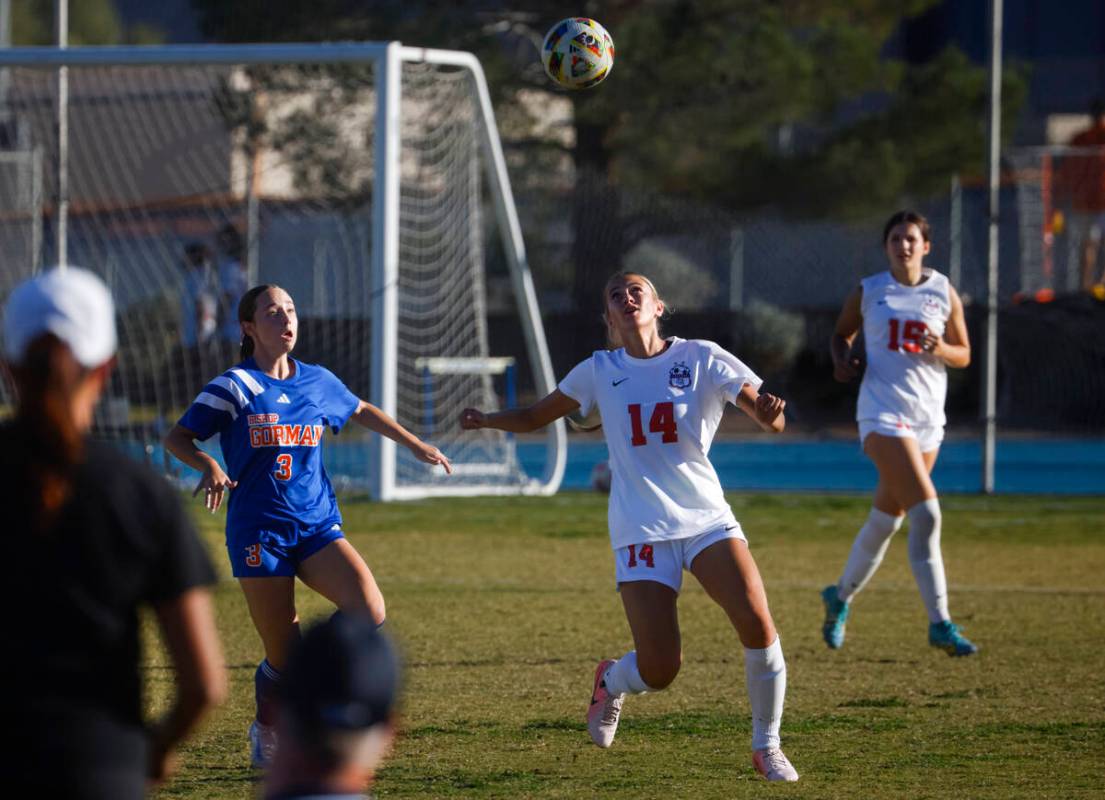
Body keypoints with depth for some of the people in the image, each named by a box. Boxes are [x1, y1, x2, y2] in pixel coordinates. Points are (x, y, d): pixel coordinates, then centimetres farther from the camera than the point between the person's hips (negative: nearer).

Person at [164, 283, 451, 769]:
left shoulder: (318, 382, 10)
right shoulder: (235, 387, -3)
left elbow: (361, 412, 30)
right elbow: (177, 438, -4)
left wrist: (416, 445, 30)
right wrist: (209, 467, -24)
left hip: (316, 525, 4)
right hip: (259, 531, -4)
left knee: (370, 611, -20)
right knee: (284, 655, -6)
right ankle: (268, 730, 22)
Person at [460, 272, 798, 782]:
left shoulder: (701, 359, 1)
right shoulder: (600, 372, 6)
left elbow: (770, 422, -3)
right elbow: (534, 418, 14)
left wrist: (769, 411, -27)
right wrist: (486, 421, -6)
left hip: (706, 520, 0)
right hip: (642, 532, 0)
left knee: (757, 622, -22)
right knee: (660, 669, -11)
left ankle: (766, 747, -1)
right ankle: (611, 682, 28)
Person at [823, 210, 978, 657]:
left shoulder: (944, 294, 6)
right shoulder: (868, 292, 2)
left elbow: (964, 355, 12)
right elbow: (842, 334, 16)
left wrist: (940, 350, -10)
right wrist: (842, 360, -5)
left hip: (928, 418, 4)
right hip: (883, 414, -4)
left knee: (886, 520, 14)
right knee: (926, 514, -19)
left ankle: (840, 596, 37)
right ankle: (940, 623, -17)